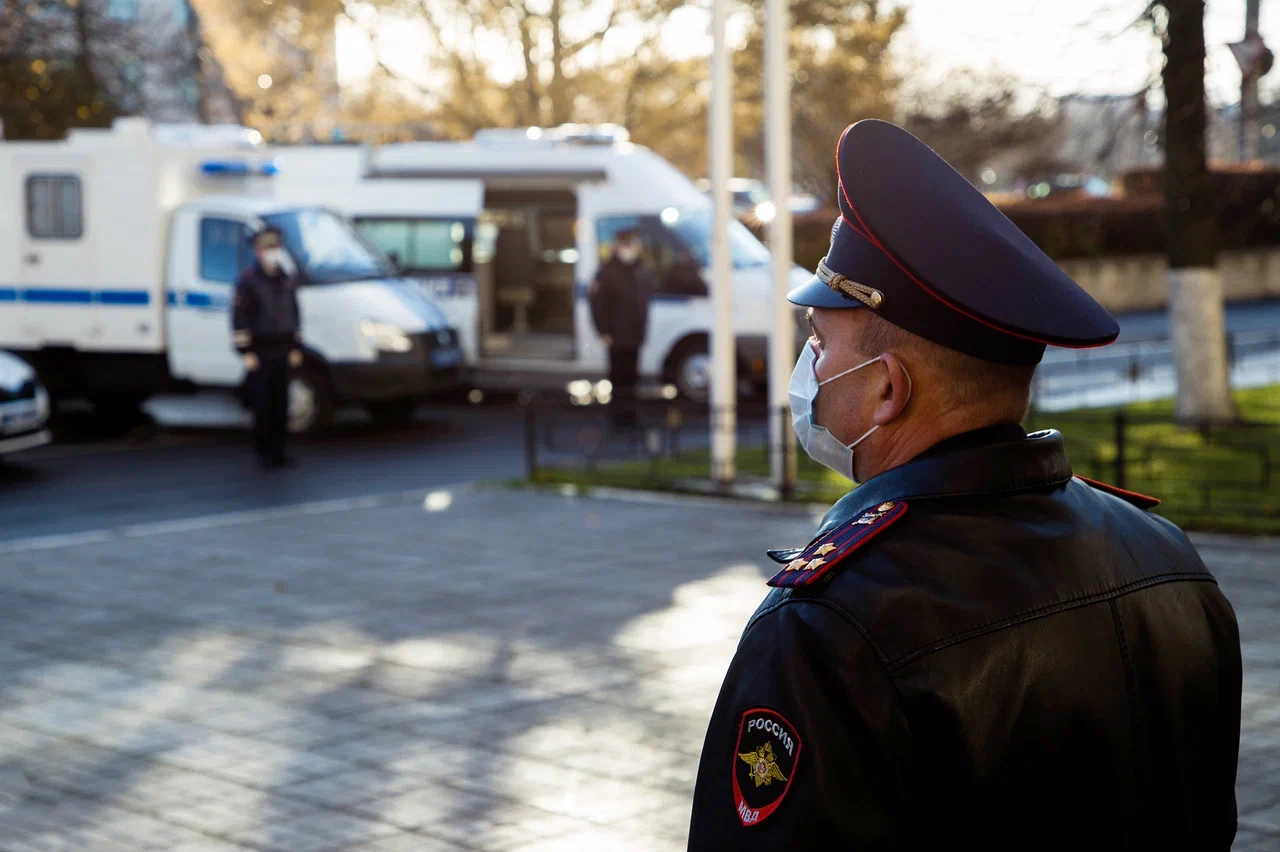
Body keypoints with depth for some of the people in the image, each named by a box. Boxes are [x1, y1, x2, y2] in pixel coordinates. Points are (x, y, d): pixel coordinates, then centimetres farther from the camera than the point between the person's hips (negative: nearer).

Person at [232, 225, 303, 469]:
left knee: (281, 402, 5)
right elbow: (239, 317, -8)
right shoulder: (248, 280, -6)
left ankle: (279, 449, 12)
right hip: (259, 350, -5)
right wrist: (245, 352, -13)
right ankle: (263, 451, 6)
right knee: (262, 403, -2)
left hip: (282, 351, 5)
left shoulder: (287, 280, 12)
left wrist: (296, 347, 14)